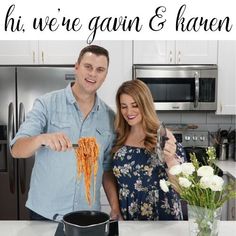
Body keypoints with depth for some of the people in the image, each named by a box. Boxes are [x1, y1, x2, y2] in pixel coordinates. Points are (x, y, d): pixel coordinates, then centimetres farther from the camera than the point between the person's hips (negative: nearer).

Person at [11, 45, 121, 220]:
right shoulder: (47, 104, -9)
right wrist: (42, 138, -34)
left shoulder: (109, 117, 1)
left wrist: (116, 209, -1)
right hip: (45, 212, -2)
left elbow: (107, 168, 7)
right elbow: (17, 150, -15)